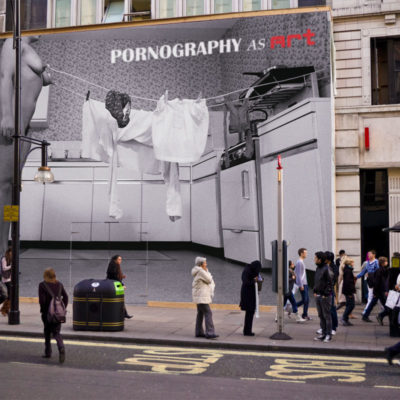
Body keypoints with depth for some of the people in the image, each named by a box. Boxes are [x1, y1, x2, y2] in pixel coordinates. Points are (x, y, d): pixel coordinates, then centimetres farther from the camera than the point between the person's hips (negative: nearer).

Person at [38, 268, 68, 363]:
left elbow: (42, 300, -15)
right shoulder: (59, 284, 4)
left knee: (47, 333, 15)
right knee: (56, 332, 6)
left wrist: (42, 310, 0)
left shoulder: (42, 285, -9)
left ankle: (48, 352, 23)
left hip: (47, 312, -3)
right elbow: (65, 297, 3)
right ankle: (61, 348, -20)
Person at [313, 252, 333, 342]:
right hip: (318, 296, 8)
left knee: (327, 315, -2)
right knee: (321, 315, 12)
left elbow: (330, 283, -16)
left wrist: (325, 294, -16)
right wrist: (315, 291, 11)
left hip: (325, 296, -8)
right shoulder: (318, 268, 12)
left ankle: (329, 335, 5)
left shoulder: (326, 269, -15)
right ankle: (323, 333, 19)